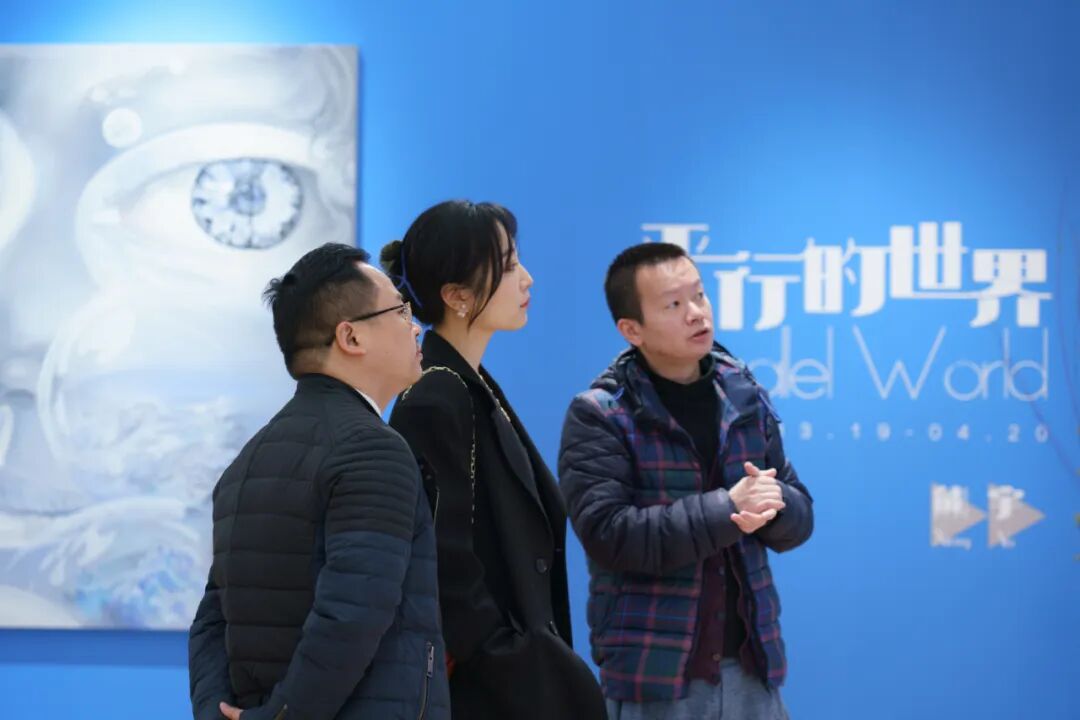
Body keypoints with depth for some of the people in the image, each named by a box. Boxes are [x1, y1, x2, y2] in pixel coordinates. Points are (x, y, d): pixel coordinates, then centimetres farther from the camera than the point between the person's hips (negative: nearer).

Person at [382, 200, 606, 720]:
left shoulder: (472, 387, 11)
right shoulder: (434, 404, -17)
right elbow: (448, 574, -20)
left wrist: (542, 656, 12)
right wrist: (515, 674, -17)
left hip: (519, 672, 9)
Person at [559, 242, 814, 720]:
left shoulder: (745, 398, 9)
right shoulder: (598, 416, -7)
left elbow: (798, 519, 11)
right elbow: (607, 532, -18)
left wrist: (774, 503, -13)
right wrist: (726, 510, -21)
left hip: (750, 667, 5)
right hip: (653, 677, -4)